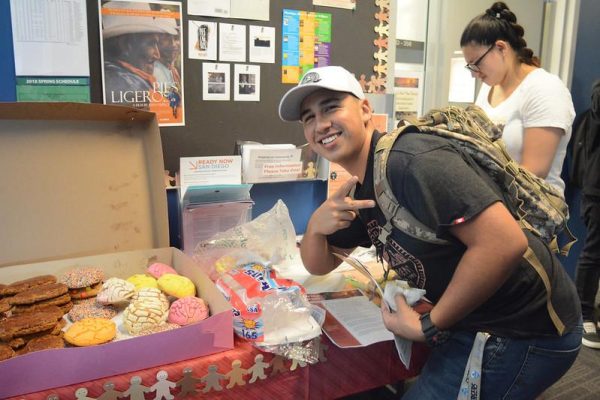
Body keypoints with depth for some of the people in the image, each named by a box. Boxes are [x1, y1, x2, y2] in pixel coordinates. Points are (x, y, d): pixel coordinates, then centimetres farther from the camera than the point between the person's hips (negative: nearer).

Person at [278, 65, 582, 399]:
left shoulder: (410, 161, -25)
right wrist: (316, 224, -10)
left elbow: (505, 242, -31)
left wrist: (428, 325, -21)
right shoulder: (359, 191, 5)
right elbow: (319, 266, 13)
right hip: (476, 320, 9)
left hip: (527, 328, -8)